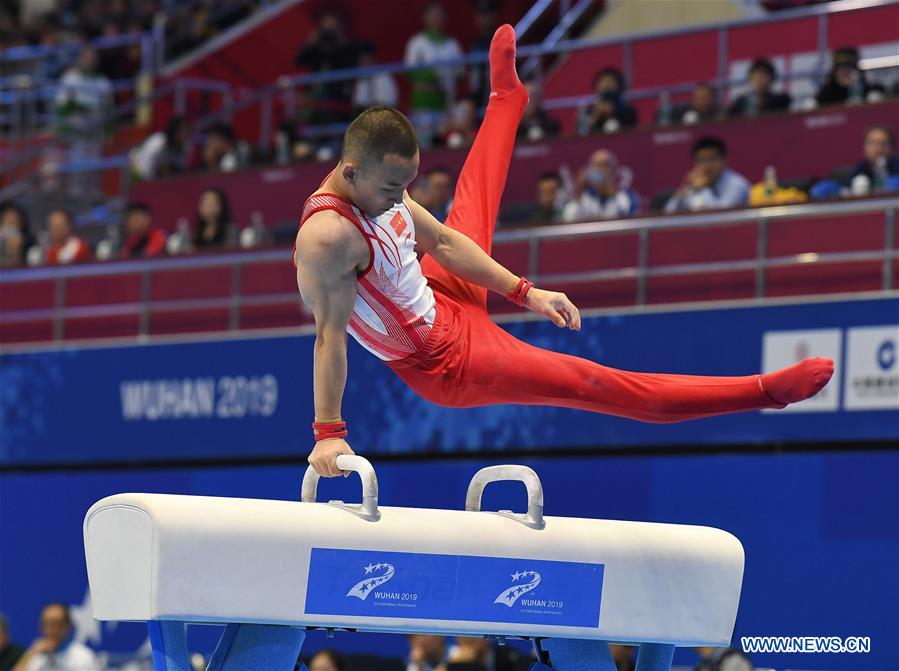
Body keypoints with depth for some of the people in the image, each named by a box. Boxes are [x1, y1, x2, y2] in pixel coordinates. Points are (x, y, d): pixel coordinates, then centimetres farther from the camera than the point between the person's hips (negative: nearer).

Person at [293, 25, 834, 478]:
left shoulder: (379, 188, -7)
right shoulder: (328, 236, -34)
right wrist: (329, 431, -36)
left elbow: (443, 243, 6)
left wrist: (522, 291, 4)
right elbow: (330, 335, -34)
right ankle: (765, 391, -11)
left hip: (442, 300, 9)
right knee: (593, 383, -9)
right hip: (448, 364, -9)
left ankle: (507, 97, 64)